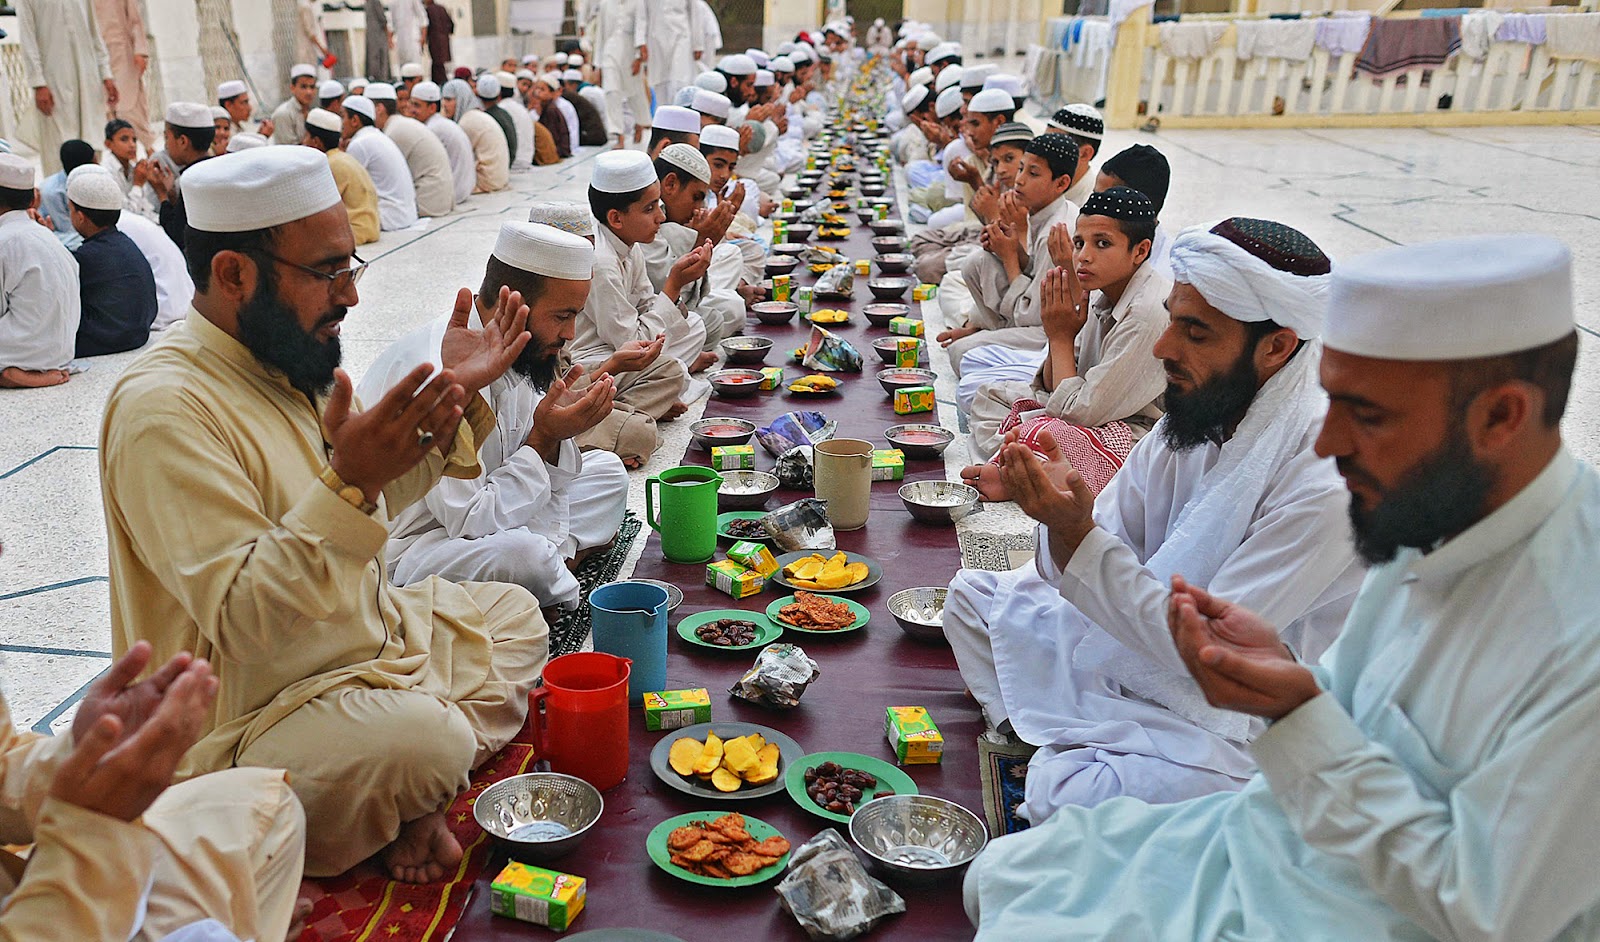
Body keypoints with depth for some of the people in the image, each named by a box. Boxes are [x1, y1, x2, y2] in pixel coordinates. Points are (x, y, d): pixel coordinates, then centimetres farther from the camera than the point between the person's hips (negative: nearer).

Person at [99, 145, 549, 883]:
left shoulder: (291, 364, 5)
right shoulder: (163, 409, -24)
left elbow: (380, 500, 17)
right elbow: (241, 622, -31)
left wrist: (456, 395, 5)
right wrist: (348, 484, -42)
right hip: (247, 722, -10)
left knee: (514, 614, 16)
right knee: (425, 737, -35)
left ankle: (414, 808, -1)